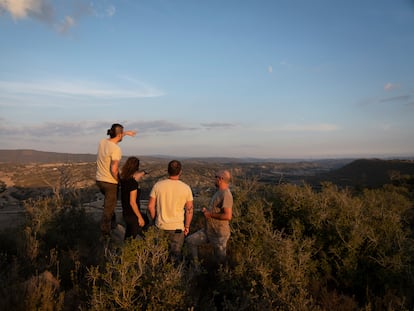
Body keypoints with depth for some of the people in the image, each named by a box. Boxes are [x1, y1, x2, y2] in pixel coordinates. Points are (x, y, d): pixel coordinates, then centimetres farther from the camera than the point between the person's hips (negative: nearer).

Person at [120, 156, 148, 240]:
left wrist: (139, 175, 26)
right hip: (132, 215, -8)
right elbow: (132, 202, -24)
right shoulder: (133, 183, -24)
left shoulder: (123, 179, -1)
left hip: (126, 213, 8)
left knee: (128, 236, 23)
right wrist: (140, 217, -17)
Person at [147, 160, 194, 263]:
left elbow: (150, 206, -4)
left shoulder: (158, 185, -8)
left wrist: (155, 220, 13)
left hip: (160, 226, 2)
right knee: (175, 255, 13)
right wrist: (187, 226, 7)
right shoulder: (186, 188, -10)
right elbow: (189, 210, -5)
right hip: (177, 227, -2)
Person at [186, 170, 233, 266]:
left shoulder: (226, 195, -22)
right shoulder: (218, 192, 10)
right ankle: (196, 265, 23)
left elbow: (228, 215, -31)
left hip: (219, 234, -10)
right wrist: (207, 210, 3)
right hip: (208, 230, 10)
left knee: (220, 261, 5)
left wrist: (210, 214, -19)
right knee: (190, 240, 11)